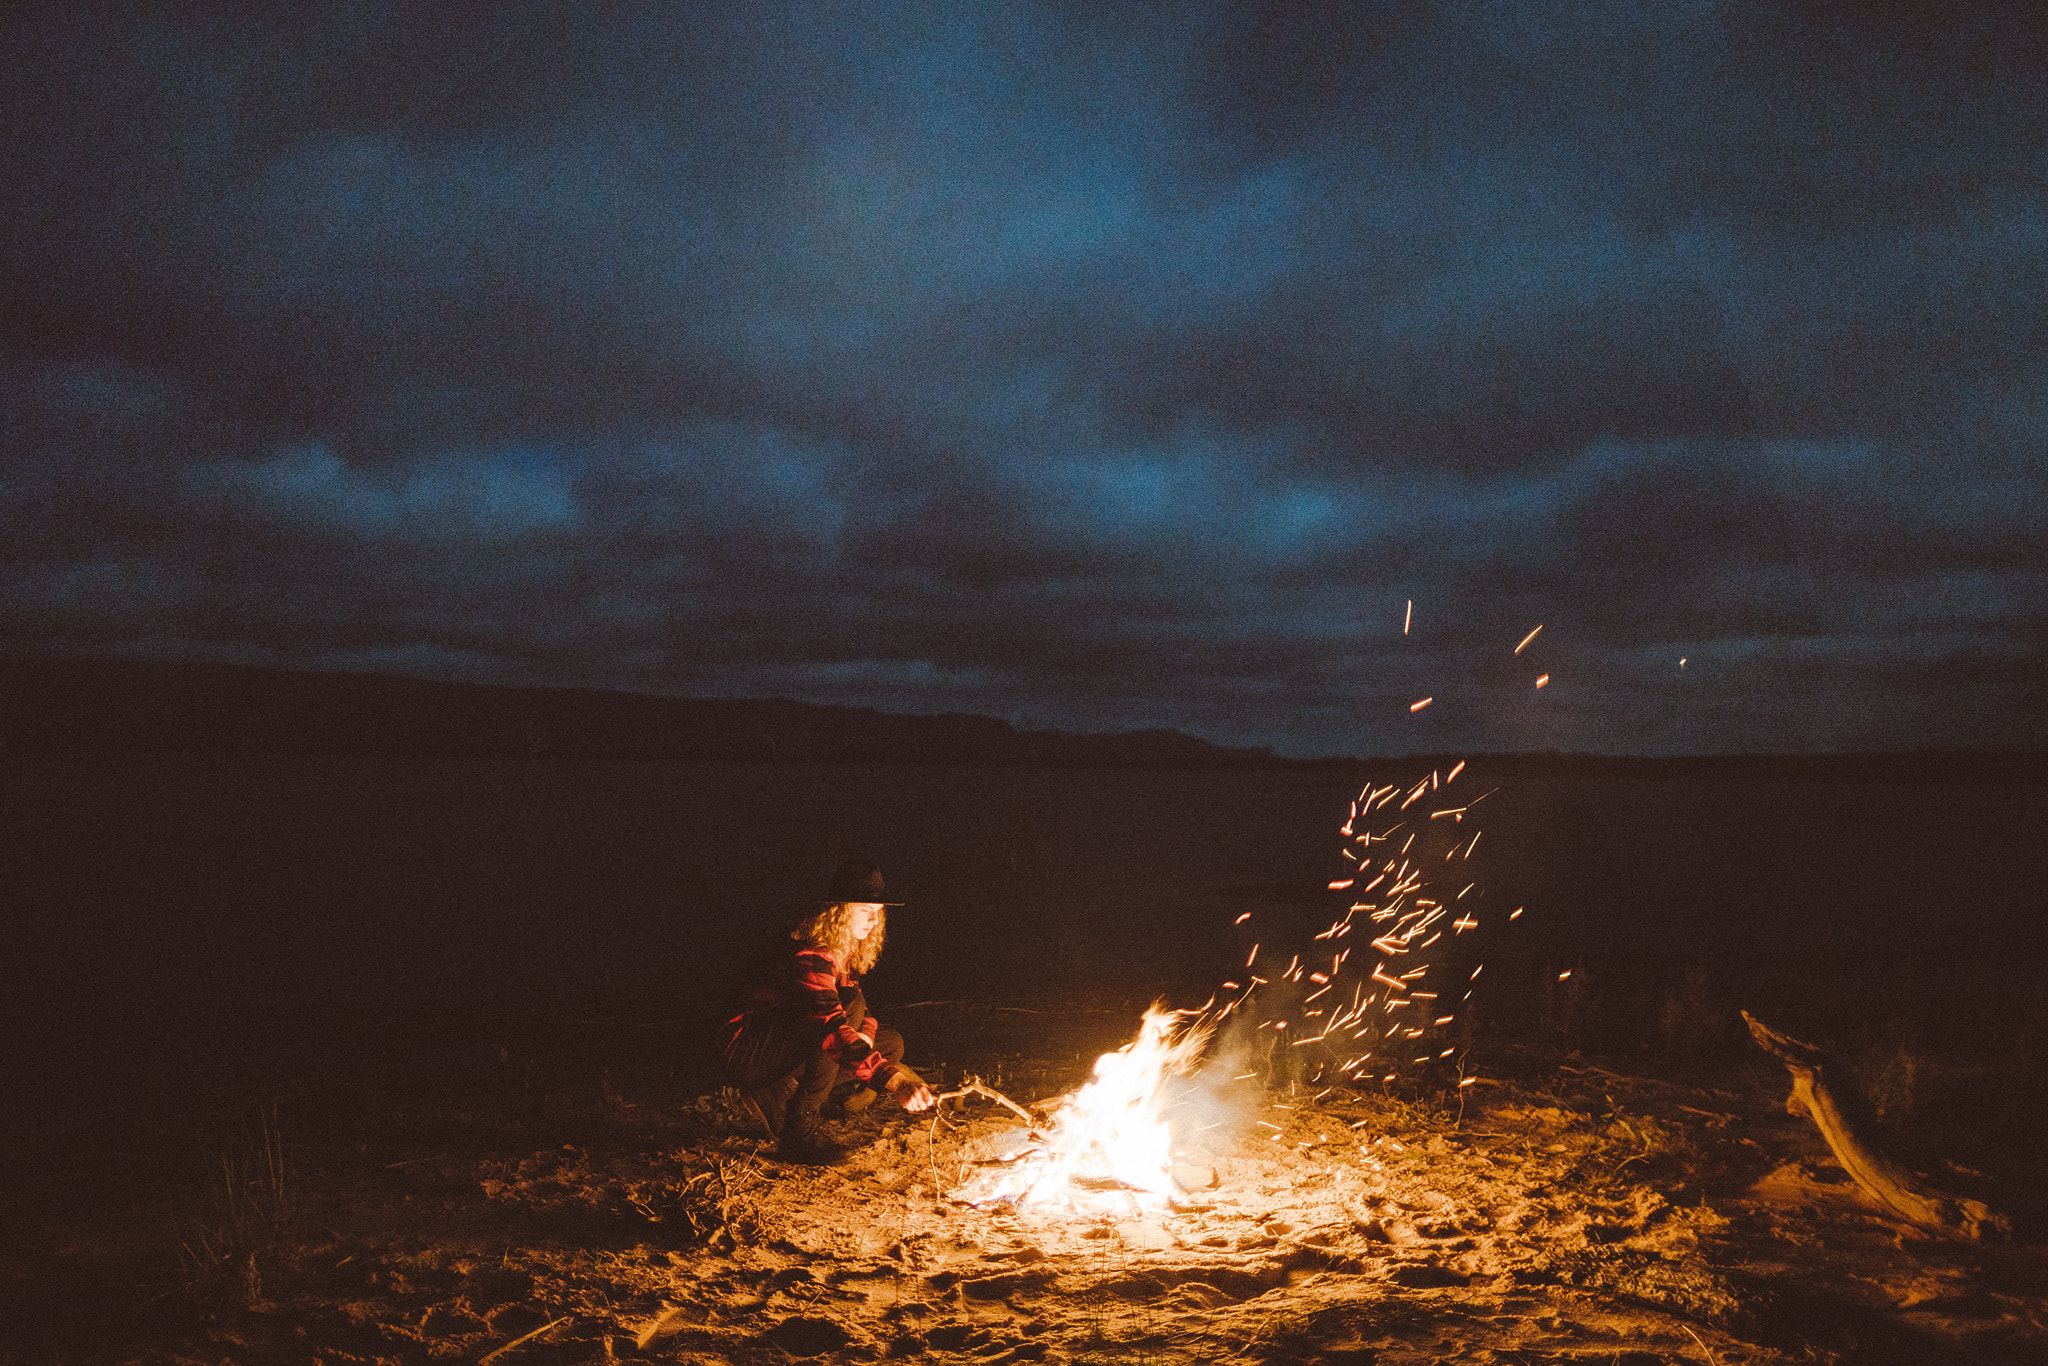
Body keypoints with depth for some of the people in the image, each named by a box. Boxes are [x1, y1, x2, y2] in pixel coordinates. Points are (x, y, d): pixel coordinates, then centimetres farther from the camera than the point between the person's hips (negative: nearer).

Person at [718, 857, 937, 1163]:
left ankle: (777, 1098, 0)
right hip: (747, 1054, -10)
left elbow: (863, 1014, 11)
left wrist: (865, 1034, -16)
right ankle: (801, 1128, -23)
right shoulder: (810, 958, -26)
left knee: (890, 1043, -2)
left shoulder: (848, 956, 5)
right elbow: (830, 1027, -41)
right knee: (848, 1005, -30)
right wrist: (893, 1081, -51)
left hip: (789, 1052, 10)